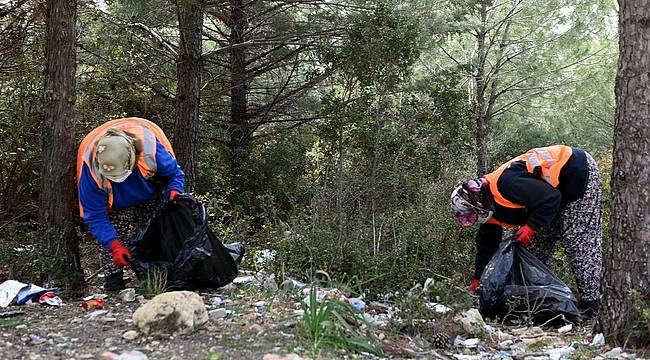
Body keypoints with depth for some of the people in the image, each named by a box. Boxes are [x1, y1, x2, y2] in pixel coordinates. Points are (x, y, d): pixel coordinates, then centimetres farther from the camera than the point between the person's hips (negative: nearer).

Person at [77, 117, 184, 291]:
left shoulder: (150, 150, -41)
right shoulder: (90, 168, -40)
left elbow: (175, 174, -18)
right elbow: (95, 216, -32)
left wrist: (173, 191, -41)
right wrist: (114, 245, -43)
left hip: (150, 197, 1)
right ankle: (113, 277, -15)